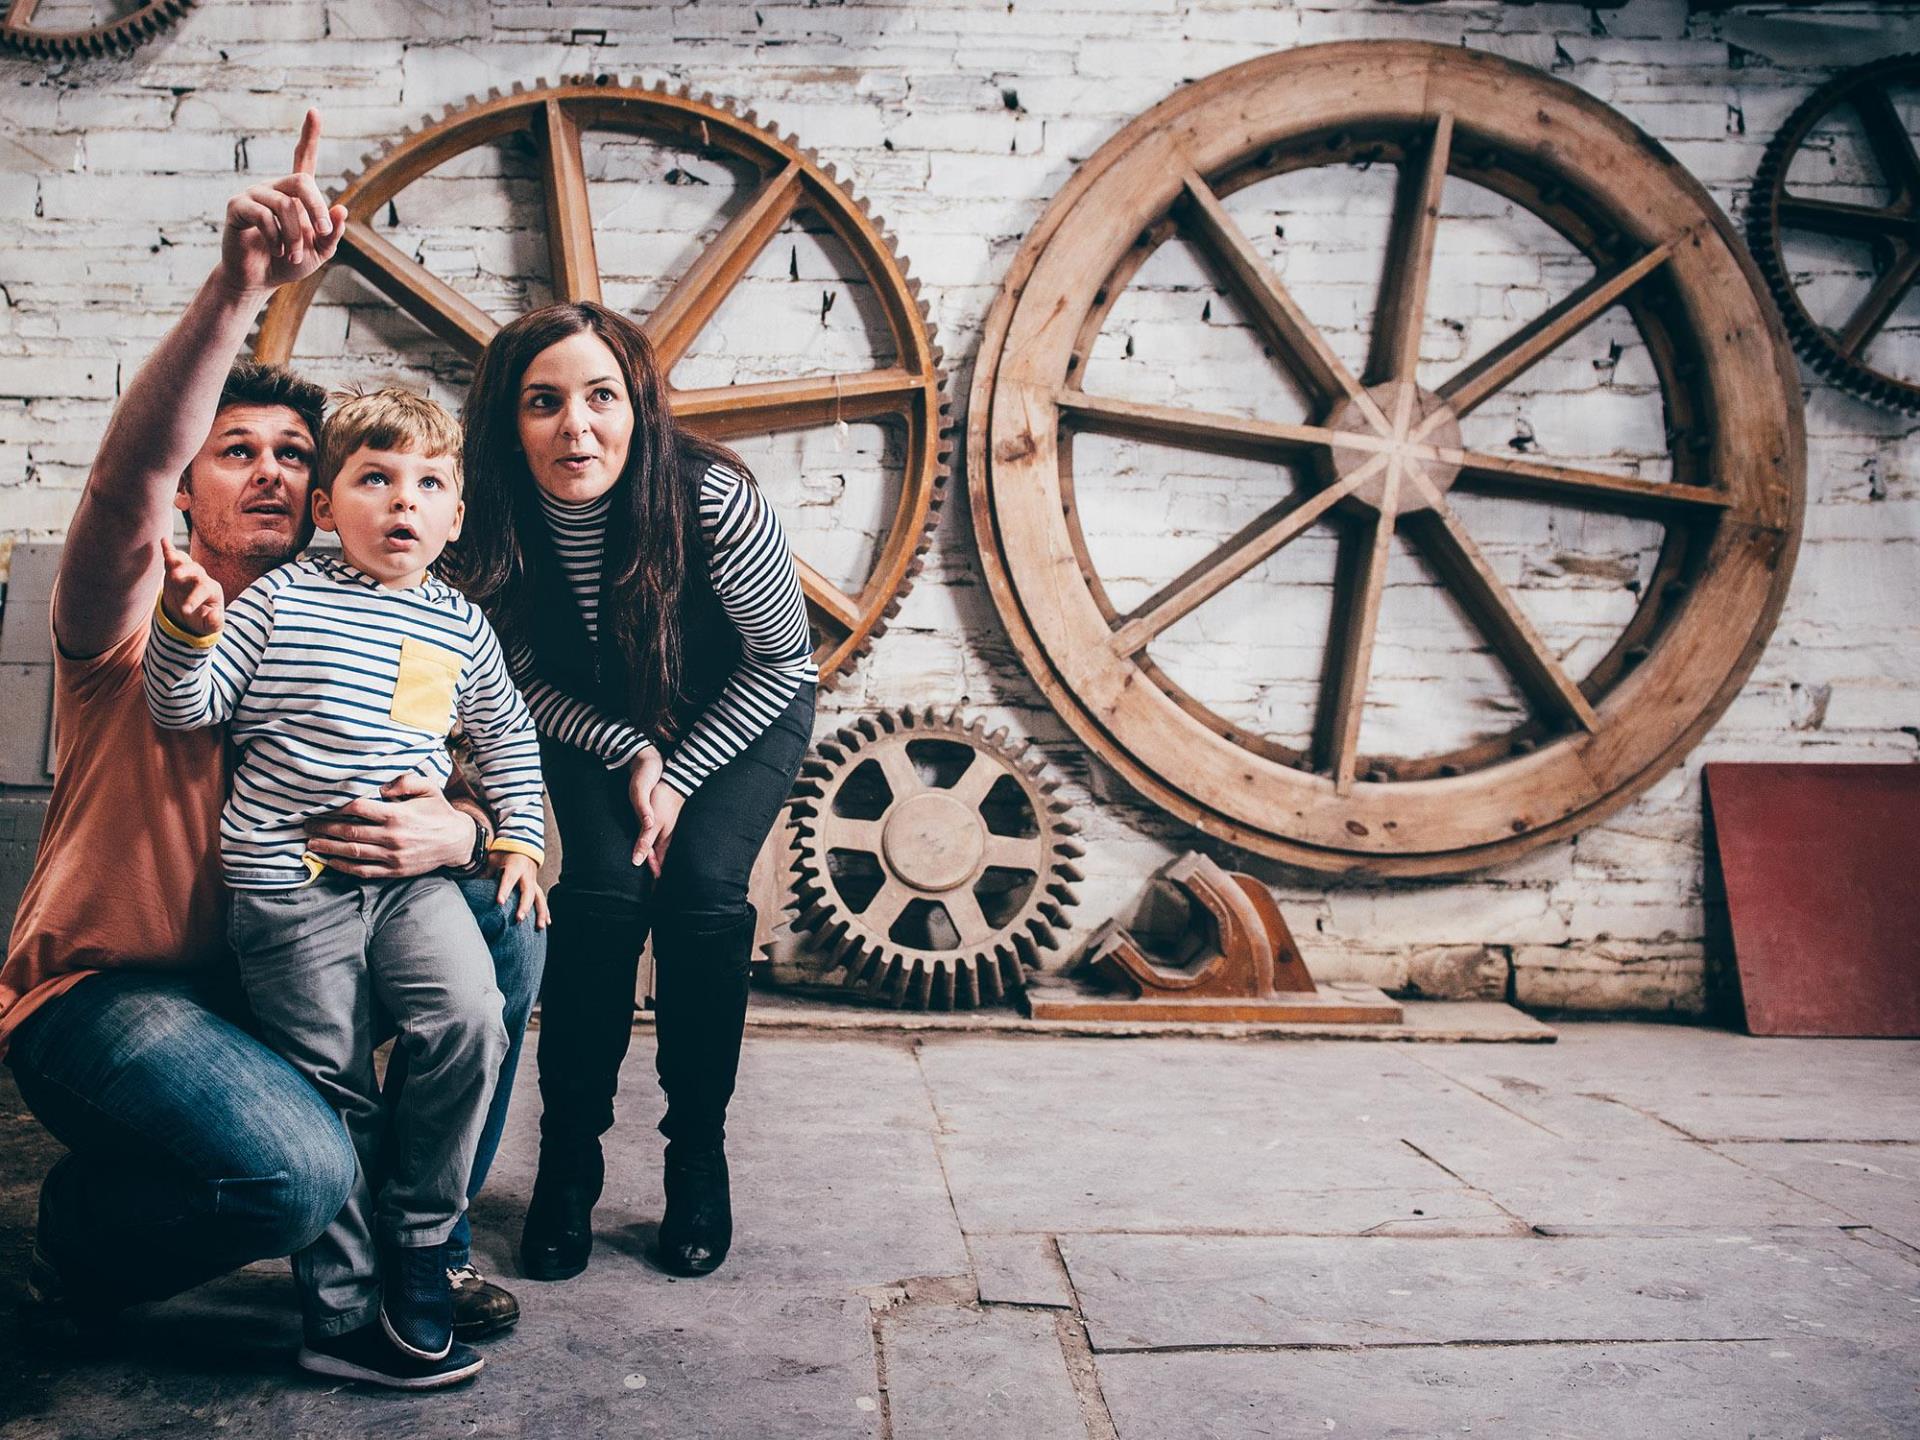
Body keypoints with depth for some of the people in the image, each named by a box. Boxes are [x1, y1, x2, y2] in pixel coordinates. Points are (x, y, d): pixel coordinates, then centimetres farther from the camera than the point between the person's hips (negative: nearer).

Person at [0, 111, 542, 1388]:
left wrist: (458, 833, -25)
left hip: (270, 968, 6)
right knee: (296, 1170, -29)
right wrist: (240, 290, -46)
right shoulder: (138, 609, -10)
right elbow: (127, 479, -33)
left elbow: (455, 794, 2)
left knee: (506, 931, -9)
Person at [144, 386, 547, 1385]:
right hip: (289, 880, -3)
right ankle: (344, 1311, 15)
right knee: (333, 1090, 1)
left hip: (411, 871, 3)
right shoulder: (281, 600, -1)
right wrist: (186, 631, -19)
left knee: (470, 1018, -17)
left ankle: (417, 1240, 5)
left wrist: (519, 837, 16)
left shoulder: (461, 625, 9)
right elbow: (186, 711, -1)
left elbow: (506, 732, 23)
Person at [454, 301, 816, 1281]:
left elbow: (784, 660, -18)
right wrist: (632, 755, -19)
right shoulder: (495, 531, -24)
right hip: (595, 723, 2)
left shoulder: (713, 501, -32)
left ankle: (699, 1156, -3)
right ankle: (569, 1159, -2)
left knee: (702, 887, -22)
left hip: (739, 713, -1)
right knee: (604, 888, -20)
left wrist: (679, 775, -19)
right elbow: (524, 679, -7)